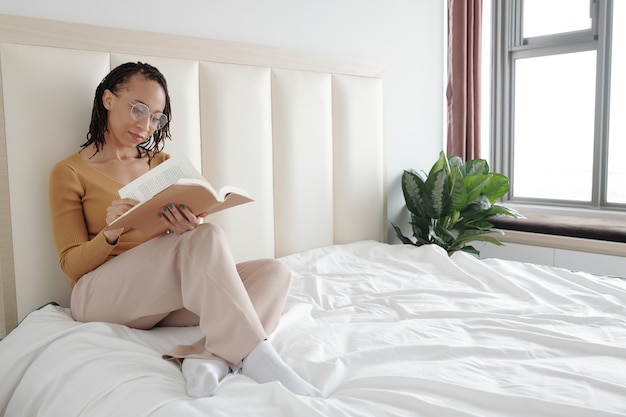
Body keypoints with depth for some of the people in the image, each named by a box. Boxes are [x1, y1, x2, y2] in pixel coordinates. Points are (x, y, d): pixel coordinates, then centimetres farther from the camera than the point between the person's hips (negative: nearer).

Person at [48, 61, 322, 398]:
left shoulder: (162, 163, 16)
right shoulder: (69, 172, 3)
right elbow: (72, 264, -1)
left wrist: (188, 229, -16)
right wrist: (111, 234, -23)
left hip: (166, 296, 5)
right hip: (101, 295, -5)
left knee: (274, 272, -18)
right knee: (208, 237, -32)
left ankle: (208, 356, -40)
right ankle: (256, 357, -36)